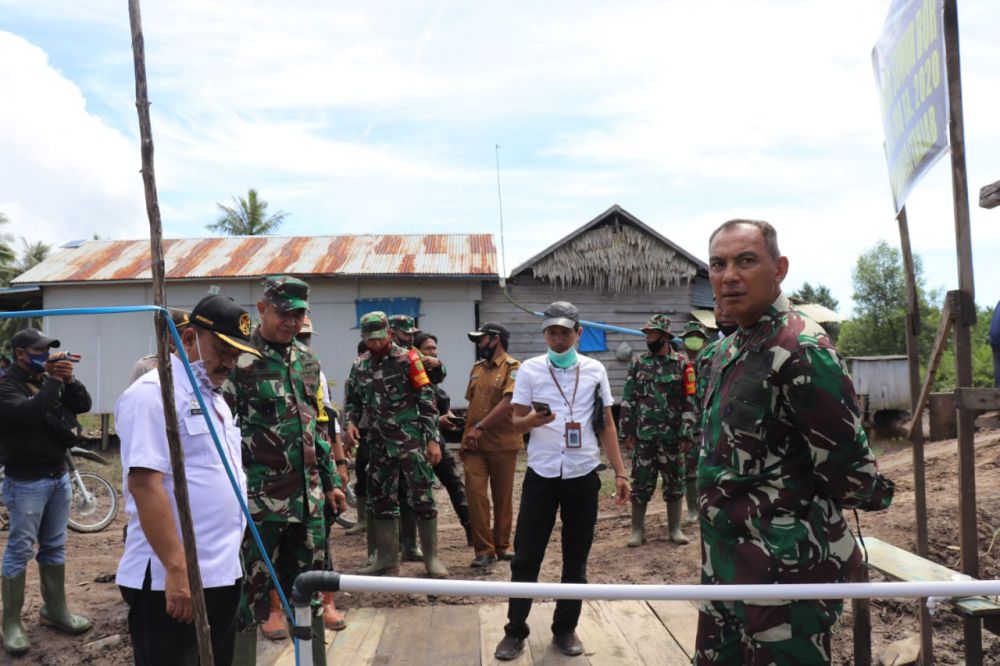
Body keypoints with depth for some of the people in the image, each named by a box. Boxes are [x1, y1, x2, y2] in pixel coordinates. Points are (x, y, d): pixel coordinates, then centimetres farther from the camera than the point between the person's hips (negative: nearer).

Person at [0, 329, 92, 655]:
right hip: (26, 482, -6)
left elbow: (83, 405, 4)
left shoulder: (48, 380, 9)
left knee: (54, 547, 13)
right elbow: (28, 413, -28)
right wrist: (54, 381, -23)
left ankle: (55, 609, 25)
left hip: (59, 476, 6)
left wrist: (69, 379, -11)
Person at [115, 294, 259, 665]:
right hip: (171, 579, -9)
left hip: (222, 573, 9)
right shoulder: (154, 393, -13)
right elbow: (145, 484, -21)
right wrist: (177, 569, -24)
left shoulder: (214, 397, 15)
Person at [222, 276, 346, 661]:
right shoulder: (239, 361, -10)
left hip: (308, 495, 6)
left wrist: (330, 480, 17)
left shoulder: (307, 359, 10)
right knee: (252, 590, 5)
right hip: (260, 498, -6)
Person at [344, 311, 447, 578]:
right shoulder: (359, 366, 9)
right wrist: (350, 422, -4)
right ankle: (387, 559, 22)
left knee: (422, 499, -4)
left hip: (411, 441, -5)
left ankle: (431, 558, 9)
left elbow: (427, 400, -6)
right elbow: (353, 400, 17)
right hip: (379, 444, 5)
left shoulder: (406, 360, -6)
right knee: (381, 501, 10)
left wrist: (433, 439, -10)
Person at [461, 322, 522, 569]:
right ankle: (484, 549, 3)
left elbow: (508, 402, -19)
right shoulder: (477, 368, 13)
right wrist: (469, 431, 8)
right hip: (474, 445, 4)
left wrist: (481, 427, -21)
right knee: (475, 494, -5)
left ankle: (502, 545, 23)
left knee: (503, 497, 8)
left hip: (503, 444, -4)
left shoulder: (513, 367, -7)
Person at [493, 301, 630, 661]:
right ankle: (515, 631, 19)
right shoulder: (529, 369, -2)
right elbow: (515, 423, -1)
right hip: (541, 476, -1)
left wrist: (620, 472, 2)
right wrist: (532, 420, -25)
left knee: (576, 560, 11)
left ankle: (565, 629, 26)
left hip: (583, 476, 1)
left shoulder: (595, 370, 2)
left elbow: (607, 425, 7)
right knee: (526, 557, 4)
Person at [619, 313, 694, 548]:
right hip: (643, 436, 1)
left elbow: (689, 402, -3)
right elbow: (628, 400, 4)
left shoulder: (681, 364, -1)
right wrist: (627, 432, -1)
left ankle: (675, 528, 21)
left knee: (674, 482, 8)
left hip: (672, 436, -1)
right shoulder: (637, 363, 4)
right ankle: (637, 529, 15)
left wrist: (686, 434, -8)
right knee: (640, 483, 4)